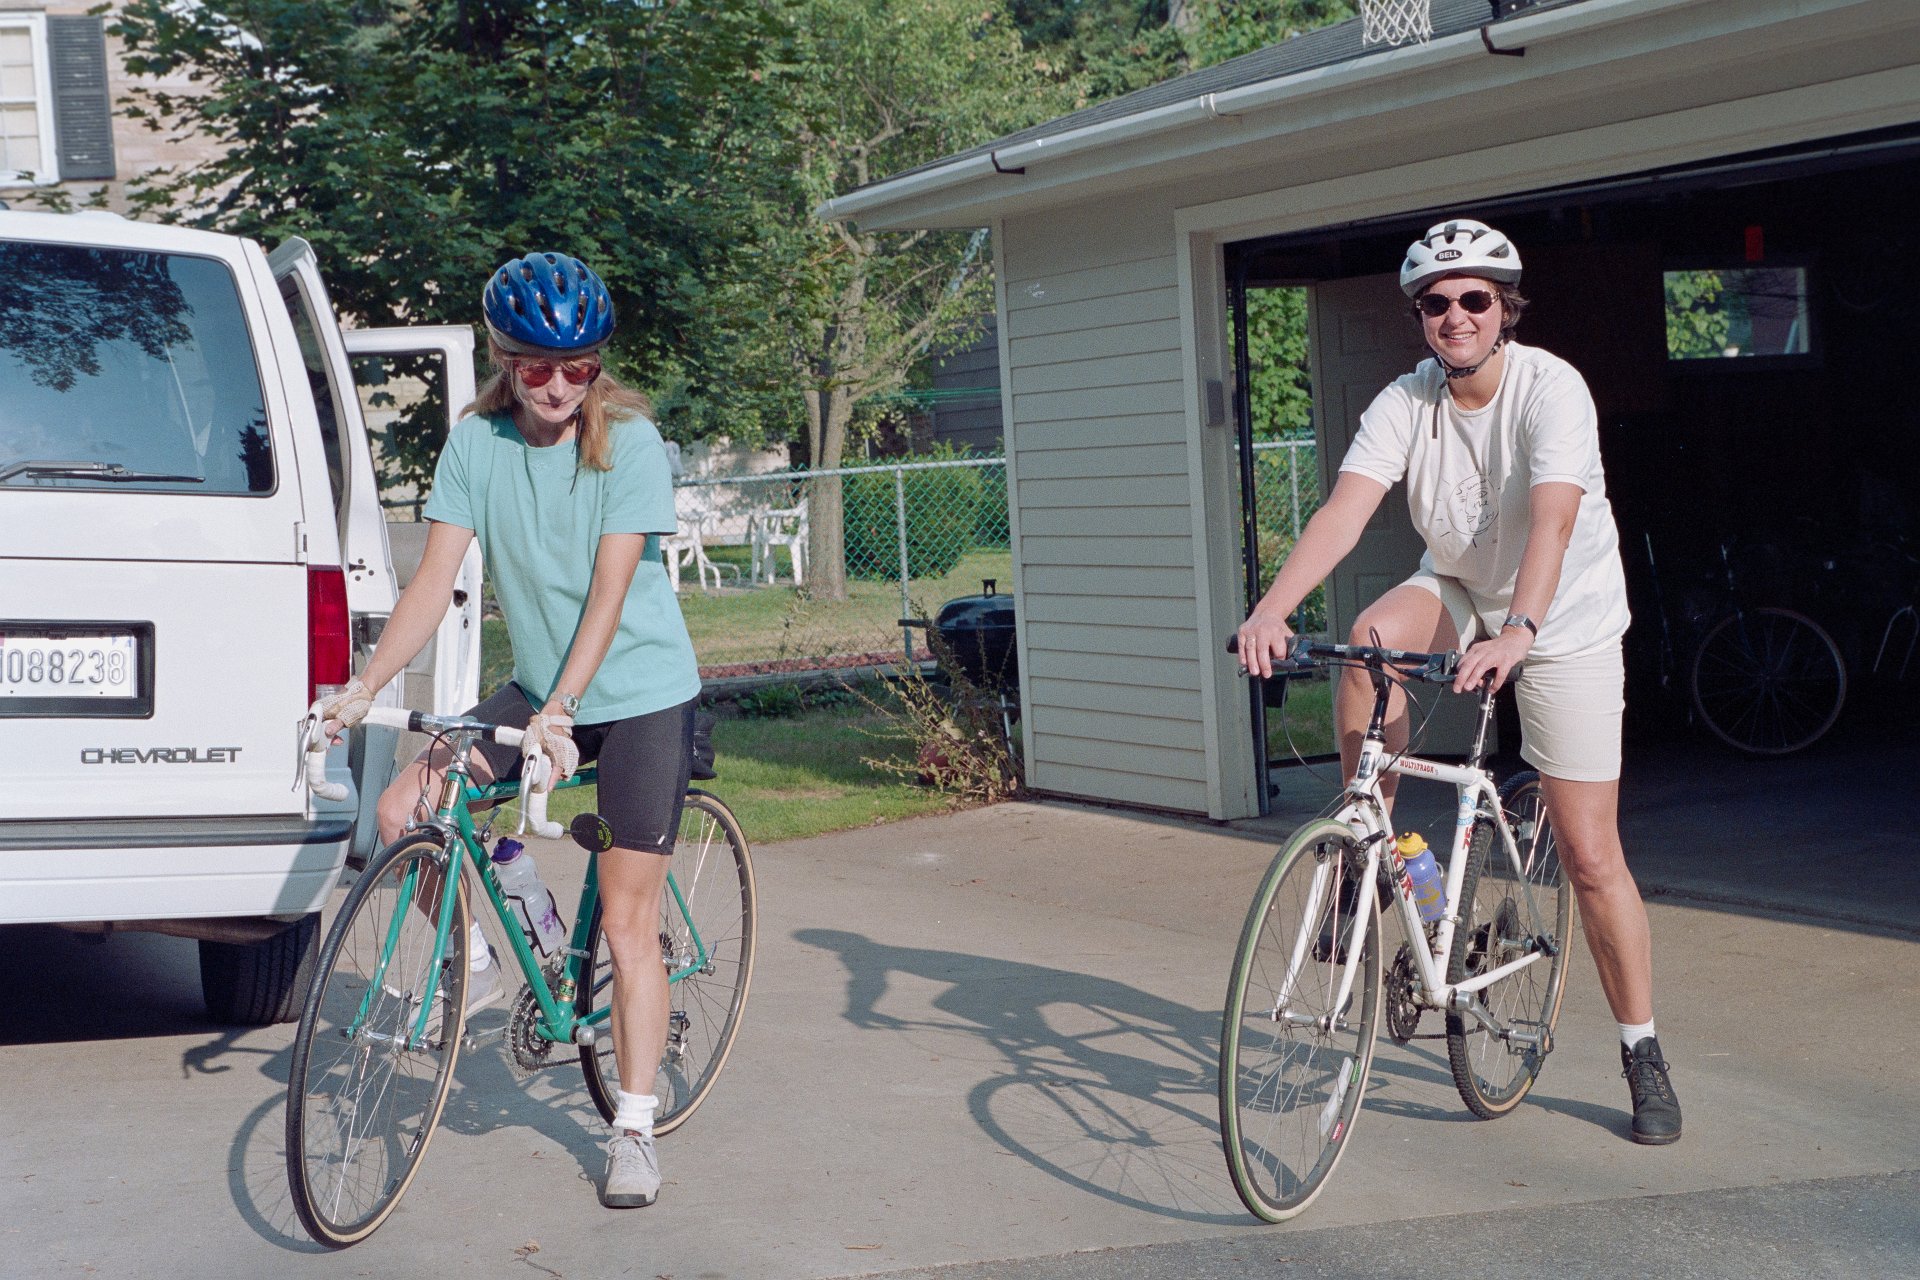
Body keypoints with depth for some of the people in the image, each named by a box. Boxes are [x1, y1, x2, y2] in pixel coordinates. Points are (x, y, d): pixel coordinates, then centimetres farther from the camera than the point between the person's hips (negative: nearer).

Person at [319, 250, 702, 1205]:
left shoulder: (628, 441, -14)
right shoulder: (475, 442, -3)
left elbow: (609, 590, -20)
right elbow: (436, 578, -8)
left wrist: (560, 712, -30)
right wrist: (365, 685, -20)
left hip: (640, 695, -4)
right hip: (536, 688, 4)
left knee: (627, 922, -6)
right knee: (401, 813, -14)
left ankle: (634, 1131, 6)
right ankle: (477, 961, 13)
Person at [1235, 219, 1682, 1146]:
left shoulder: (1550, 389, -23)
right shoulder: (1405, 404, -11)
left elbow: (1552, 521, -37)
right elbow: (1345, 508, -25)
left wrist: (1517, 633, -54)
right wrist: (1271, 609, -41)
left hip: (1562, 619, -3)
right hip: (1458, 591, 4)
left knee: (1590, 856, -6)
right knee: (1369, 639, -32)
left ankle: (1644, 1057, 10)